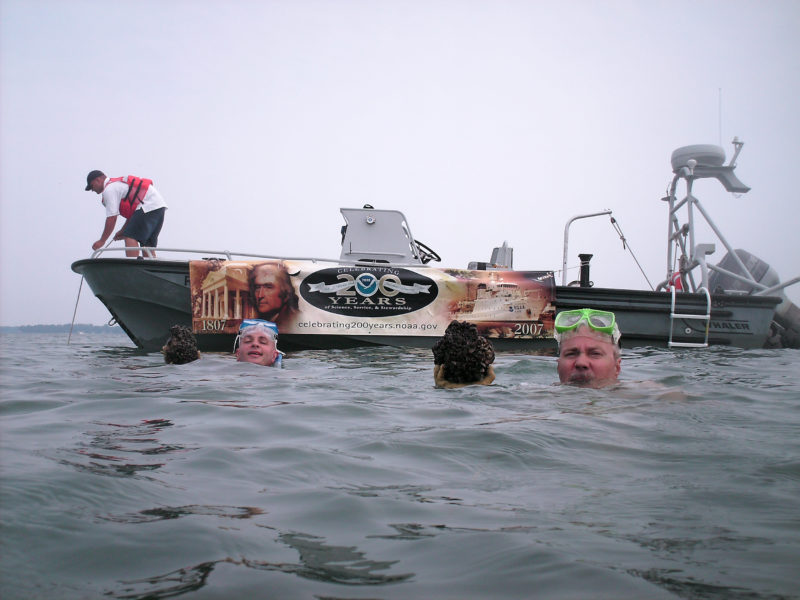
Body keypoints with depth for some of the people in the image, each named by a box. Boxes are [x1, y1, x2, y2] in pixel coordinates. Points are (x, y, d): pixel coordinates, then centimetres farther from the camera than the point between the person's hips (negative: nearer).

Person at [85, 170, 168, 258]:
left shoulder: (109, 189, -3)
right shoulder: (119, 183, 27)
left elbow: (112, 218, -8)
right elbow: (133, 213, 27)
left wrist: (102, 241, 0)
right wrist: (123, 231, 28)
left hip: (148, 206, -10)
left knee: (130, 237, -12)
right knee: (147, 245, 10)